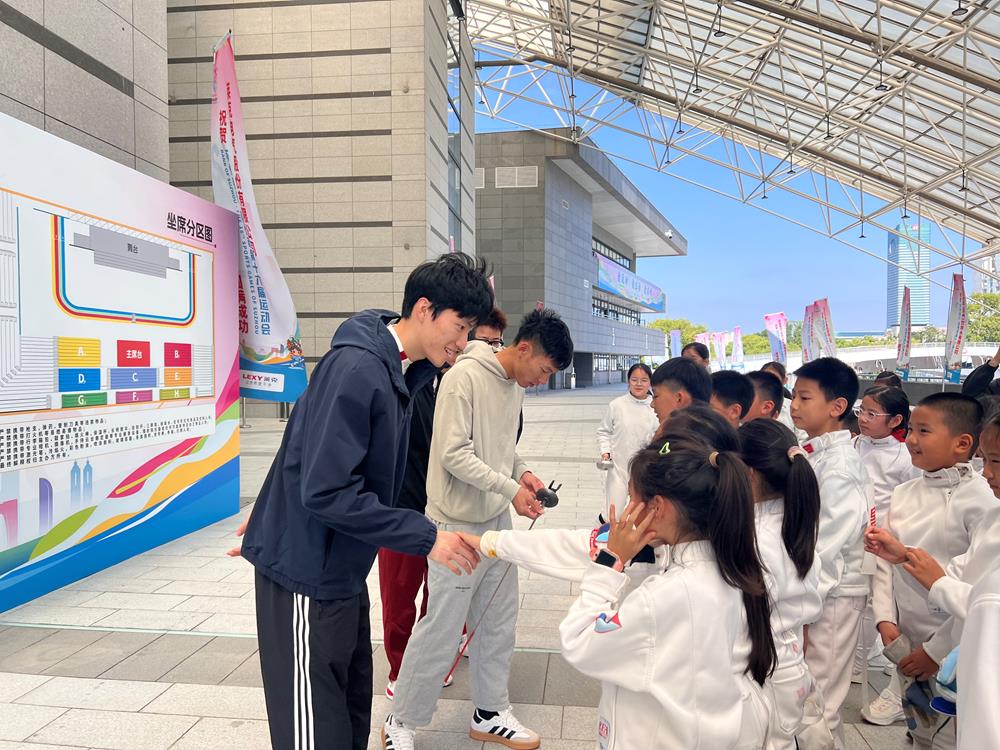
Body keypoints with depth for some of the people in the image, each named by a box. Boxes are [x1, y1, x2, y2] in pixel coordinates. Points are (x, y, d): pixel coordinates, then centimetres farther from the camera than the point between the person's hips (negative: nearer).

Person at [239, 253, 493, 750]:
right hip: (307, 571, -9)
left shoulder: (399, 368, 6)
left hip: (342, 568, 9)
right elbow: (326, 491, -27)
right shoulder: (358, 369, -24)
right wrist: (425, 538, -24)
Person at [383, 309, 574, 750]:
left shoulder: (515, 386, 8)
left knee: (499, 622, 16)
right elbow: (454, 454, -21)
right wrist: (510, 487, -22)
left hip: (498, 522, 8)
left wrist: (522, 471, -2)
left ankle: (490, 714, 34)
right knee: (441, 630, 2)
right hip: (459, 525, -8)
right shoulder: (464, 377, -18)